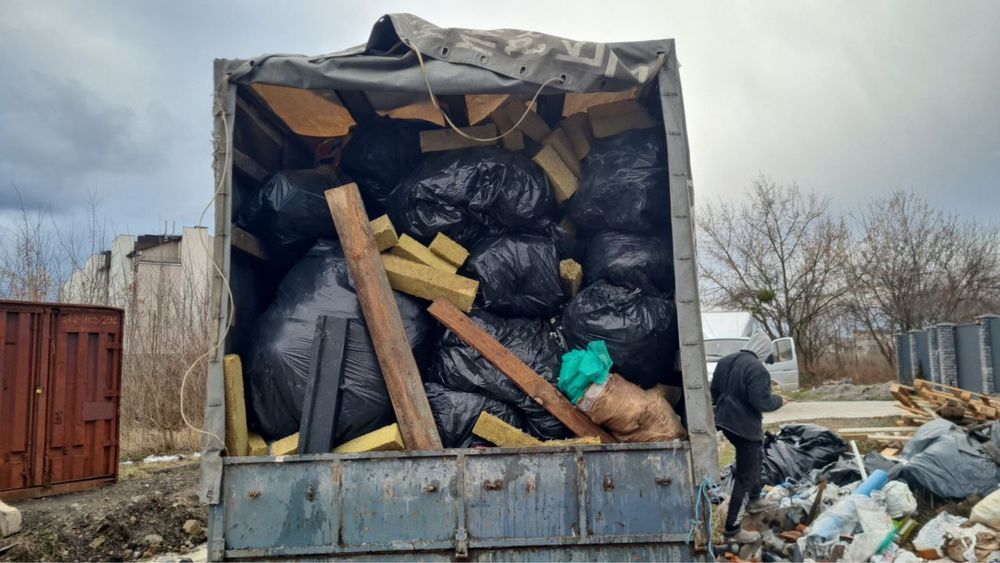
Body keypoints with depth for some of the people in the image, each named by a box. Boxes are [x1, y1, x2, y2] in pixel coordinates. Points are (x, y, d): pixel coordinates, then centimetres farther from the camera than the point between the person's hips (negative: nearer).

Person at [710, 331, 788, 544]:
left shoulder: (725, 362, 6)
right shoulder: (756, 368, -20)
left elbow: (714, 392, 13)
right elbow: (762, 402, -22)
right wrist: (778, 400, -2)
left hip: (725, 421, 9)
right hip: (745, 426, -9)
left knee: (754, 460, 31)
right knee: (745, 475, -2)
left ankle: (754, 501, 47)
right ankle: (732, 529, -1)